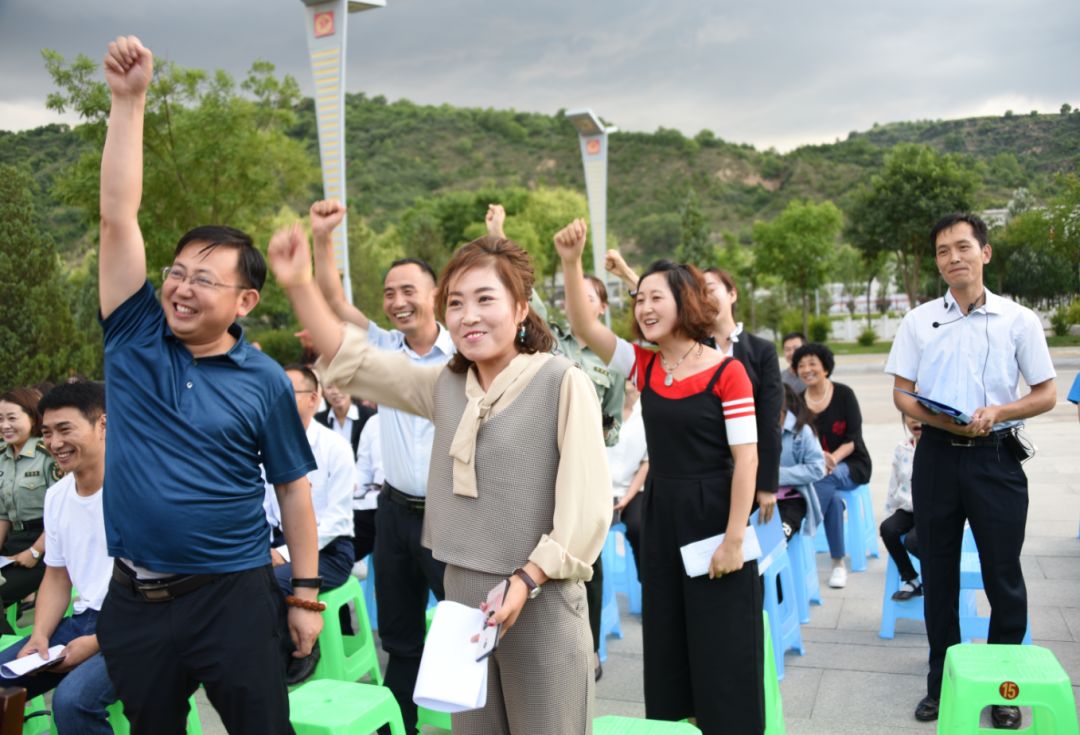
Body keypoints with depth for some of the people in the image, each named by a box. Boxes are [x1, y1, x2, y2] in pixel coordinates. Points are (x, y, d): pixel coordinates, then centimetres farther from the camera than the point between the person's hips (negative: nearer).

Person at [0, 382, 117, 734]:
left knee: (72, 700, -30)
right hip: (84, 618, 8)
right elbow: (57, 577, 17)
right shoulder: (56, 495, 10)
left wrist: (95, 643, -18)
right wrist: (40, 636, 0)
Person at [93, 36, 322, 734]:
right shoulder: (134, 335, -2)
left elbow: (293, 489, -2)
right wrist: (129, 100, -12)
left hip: (233, 595, -3)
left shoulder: (265, 381, -7)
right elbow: (118, 216, -8)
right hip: (133, 597, 4)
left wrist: (307, 595, -3)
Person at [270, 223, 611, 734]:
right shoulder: (446, 385, 6)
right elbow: (351, 361, 7)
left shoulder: (562, 383, -12)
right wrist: (298, 284, -3)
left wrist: (527, 579, -20)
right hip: (463, 595, 6)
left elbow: (587, 505, -15)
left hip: (541, 601, -6)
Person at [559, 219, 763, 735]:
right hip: (660, 516, 6)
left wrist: (735, 537, -16)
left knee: (723, 652, 4)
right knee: (666, 645, 16)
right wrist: (571, 262, -19)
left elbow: (746, 457, -13)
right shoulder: (643, 366, 3)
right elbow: (583, 325, -5)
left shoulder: (726, 372, -12)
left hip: (712, 515, -6)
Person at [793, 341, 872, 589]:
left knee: (825, 480, -37)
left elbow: (854, 437, -11)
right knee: (832, 495, -34)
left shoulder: (844, 394, -7)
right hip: (816, 469, 2)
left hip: (851, 465, -2)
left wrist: (834, 458, -30)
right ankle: (838, 563, -20)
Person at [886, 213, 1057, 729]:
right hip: (937, 454, 2)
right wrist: (938, 418, -15)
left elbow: (1046, 395, 2)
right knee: (938, 574, 10)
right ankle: (941, 682, 24)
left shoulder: (1018, 320, 0)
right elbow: (901, 394, 5)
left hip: (996, 457, -2)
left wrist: (997, 412, -16)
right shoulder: (918, 320, 5)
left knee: (1003, 575, 5)